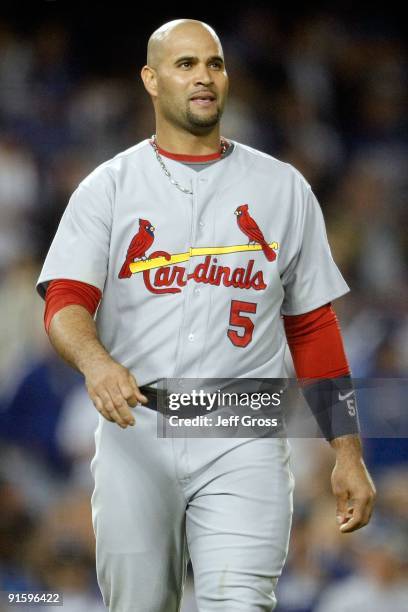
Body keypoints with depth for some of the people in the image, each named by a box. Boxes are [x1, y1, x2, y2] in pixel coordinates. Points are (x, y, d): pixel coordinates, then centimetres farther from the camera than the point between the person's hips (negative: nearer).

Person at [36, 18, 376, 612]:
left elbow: (313, 328, 13)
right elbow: (65, 301, -4)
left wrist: (347, 454, 6)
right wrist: (96, 362, -28)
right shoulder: (108, 187, 9)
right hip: (134, 437, 0)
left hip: (243, 441, 0)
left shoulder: (283, 189, 13)